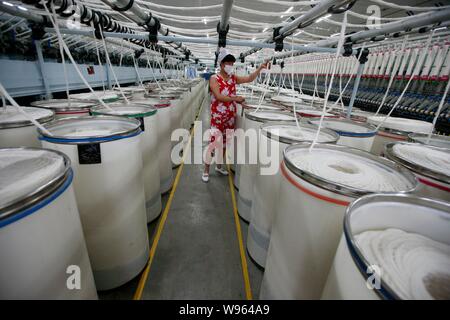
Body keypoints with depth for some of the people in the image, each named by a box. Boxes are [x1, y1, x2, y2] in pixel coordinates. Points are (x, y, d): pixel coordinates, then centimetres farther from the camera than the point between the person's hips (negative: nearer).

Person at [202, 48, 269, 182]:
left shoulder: (234, 78, 9)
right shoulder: (214, 78, -8)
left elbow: (249, 78, 0)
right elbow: (218, 97, -19)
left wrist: (260, 68, -13)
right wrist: (235, 98, -20)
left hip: (230, 117, 6)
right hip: (218, 116, -6)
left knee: (225, 142, 14)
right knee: (214, 142, -4)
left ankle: (219, 165, 32)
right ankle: (206, 170, 10)